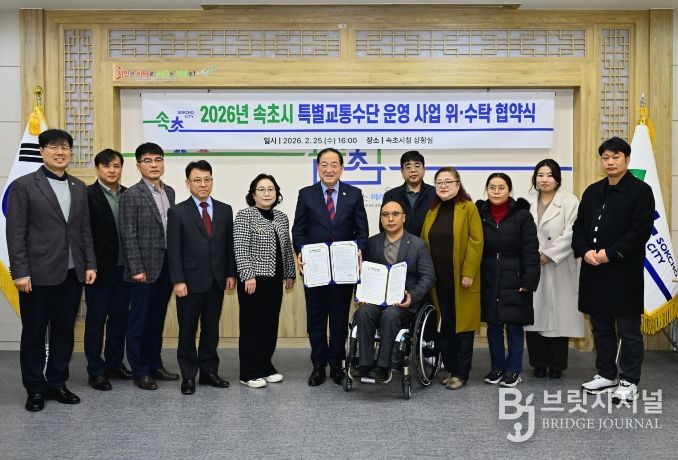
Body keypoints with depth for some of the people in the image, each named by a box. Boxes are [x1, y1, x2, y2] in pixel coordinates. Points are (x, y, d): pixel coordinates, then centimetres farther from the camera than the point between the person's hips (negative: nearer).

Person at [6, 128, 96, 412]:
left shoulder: (78, 187, 11)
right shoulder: (23, 185, -4)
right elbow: (15, 233, -7)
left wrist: (90, 264, 6)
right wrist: (20, 272, -12)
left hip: (72, 273, 5)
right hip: (38, 274, -4)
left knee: (64, 332, 11)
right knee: (34, 333, 8)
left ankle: (56, 384, 25)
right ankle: (35, 389, 20)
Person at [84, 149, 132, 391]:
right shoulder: (88, 195, -7)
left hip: (124, 268, 5)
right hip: (100, 269, -5)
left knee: (120, 318, 13)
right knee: (96, 320, 5)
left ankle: (115, 364, 26)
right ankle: (96, 371, 14)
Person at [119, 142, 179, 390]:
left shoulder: (170, 192, 11)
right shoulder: (131, 195, -8)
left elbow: (172, 228, 11)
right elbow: (128, 236, -11)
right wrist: (136, 268, -16)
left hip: (167, 265, 6)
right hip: (145, 267, -6)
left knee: (157, 319, 16)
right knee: (139, 320, 4)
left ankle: (155, 364, 27)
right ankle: (140, 371, 14)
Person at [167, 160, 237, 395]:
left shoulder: (225, 210, 8)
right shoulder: (177, 212, -3)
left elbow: (229, 245, 9)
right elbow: (173, 250, -7)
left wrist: (231, 274, 3)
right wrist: (178, 281, -13)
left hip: (216, 281, 3)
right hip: (190, 281, -3)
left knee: (212, 330, 11)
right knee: (187, 331, 6)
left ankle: (209, 372, 22)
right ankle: (188, 376, 16)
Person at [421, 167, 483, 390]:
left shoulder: (468, 208, -6)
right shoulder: (432, 210, 11)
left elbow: (476, 242, -11)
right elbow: (424, 242, 12)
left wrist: (469, 273, -16)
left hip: (461, 280, -5)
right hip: (439, 279, 5)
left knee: (463, 324, 4)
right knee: (444, 326, 11)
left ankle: (461, 373, 13)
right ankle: (449, 368, 24)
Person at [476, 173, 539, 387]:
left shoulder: (522, 215, -5)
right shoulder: (480, 214, 3)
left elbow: (531, 251, -8)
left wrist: (529, 280, -14)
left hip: (514, 280, -3)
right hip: (488, 280, 3)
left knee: (514, 325, 5)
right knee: (493, 325, 11)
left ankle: (513, 369, 18)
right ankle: (497, 366, 24)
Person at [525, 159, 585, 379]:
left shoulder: (569, 201, 1)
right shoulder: (529, 204, 12)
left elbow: (570, 235, -9)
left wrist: (548, 255, -12)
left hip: (558, 269, -3)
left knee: (558, 315, 1)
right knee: (535, 315, 3)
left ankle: (557, 365, 15)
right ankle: (539, 363, 16)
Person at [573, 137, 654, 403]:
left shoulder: (640, 191, -5)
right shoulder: (592, 192, 14)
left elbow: (641, 231, -13)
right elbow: (579, 227, 12)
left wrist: (609, 254, -17)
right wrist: (585, 251, -7)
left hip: (624, 272, -6)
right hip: (594, 271, 6)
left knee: (628, 330, 4)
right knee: (601, 328, 15)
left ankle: (629, 382, 14)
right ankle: (606, 375, 28)